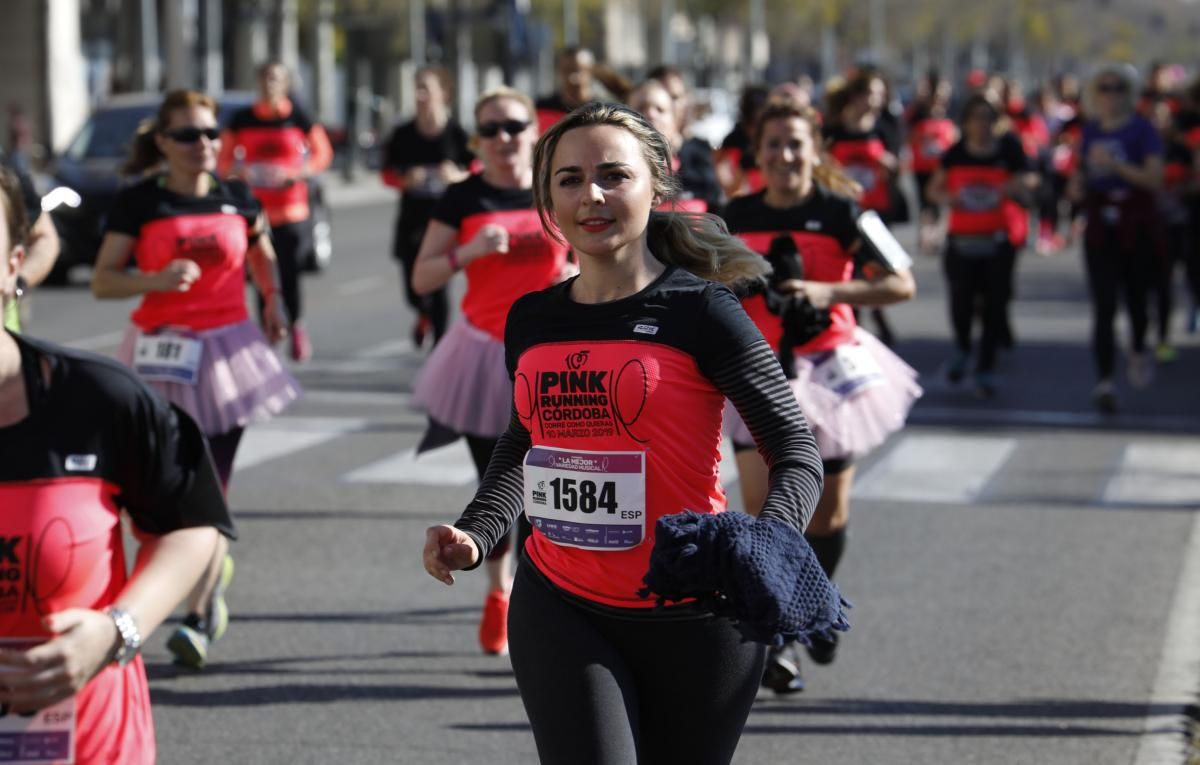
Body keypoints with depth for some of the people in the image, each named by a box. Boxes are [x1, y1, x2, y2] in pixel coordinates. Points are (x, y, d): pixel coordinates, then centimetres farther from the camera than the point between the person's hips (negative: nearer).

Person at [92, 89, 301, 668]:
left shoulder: (238, 200, 4)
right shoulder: (138, 203, -3)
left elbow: (262, 255, 25)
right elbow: (102, 282, -6)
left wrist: (273, 301, 17)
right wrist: (157, 279, -21)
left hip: (225, 350, 0)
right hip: (160, 354, 0)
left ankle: (200, 616, -1)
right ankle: (216, 562, 35)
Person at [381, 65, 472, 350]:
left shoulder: (456, 134, -3)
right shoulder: (403, 135, 2)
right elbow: (387, 174, 8)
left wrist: (457, 175, -18)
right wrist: (405, 179, -13)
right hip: (412, 219, 2)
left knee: (439, 284, -5)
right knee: (413, 288, 4)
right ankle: (424, 315, 40)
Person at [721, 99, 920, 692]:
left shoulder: (840, 212, -7)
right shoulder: (738, 216, 2)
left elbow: (901, 284, -15)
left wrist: (829, 292, -25)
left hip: (828, 369, -1)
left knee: (826, 515, 8)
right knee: (762, 507, -12)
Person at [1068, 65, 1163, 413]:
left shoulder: (1142, 130, -6)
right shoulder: (1091, 131, 9)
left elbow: (1154, 179, -16)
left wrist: (1116, 165, -26)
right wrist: (1078, 186, 0)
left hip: (1137, 227, -3)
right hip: (1100, 229, 3)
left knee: (1136, 297, 10)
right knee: (1103, 307, -6)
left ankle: (1139, 351, 42)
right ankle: (1105, 381, -9)